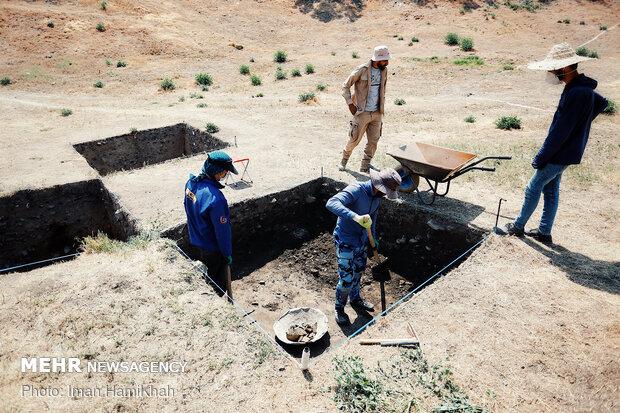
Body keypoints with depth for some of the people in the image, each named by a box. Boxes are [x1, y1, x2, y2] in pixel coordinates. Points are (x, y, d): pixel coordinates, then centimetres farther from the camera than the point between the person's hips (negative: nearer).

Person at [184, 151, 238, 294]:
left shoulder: (191, 182, -11)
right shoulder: (215, 198, -37)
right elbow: (222, 230, -27)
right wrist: (228, 254, -13)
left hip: (197, 239, 8)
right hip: (213, 248, -8)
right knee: (218, 282, 16)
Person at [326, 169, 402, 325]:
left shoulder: (377, 196, -2)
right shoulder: (356, 190, -28)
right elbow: (331, 203, -44)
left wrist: (374, 239, 24)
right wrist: (355, 217, -54)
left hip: (362, 240, 8)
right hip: (345, 241, -8)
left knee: (359, 270, 25)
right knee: (346, 279, 0)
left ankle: (355, 299, 50)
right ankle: (339, 309, 25)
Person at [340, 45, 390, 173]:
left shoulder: (384, 71, 5)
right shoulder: (362, 70, -13)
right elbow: (345, 86, -6)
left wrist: (382, 106, 12)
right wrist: (350, 103, -10)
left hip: (377, 114, 5)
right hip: (362, 113, -5)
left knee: (373, 142, 6)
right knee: (354, 140, 3)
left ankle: (365, 167, 19)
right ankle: (344, 160, 28)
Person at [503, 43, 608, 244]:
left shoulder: (576, 94, -25)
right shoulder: (583, 88, 6)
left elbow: (559, 132, -26)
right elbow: (602, 102, 26)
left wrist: (540, 158, -19)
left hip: (561, 154, -10)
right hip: (565, 152, 10)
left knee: (533, 188, 3)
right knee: (551, 190, 16)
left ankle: (518, 226, 18)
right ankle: (544, 232, 25)